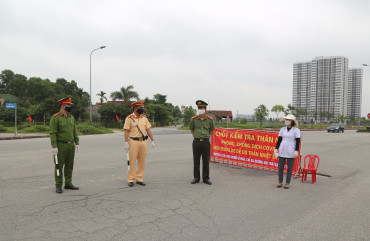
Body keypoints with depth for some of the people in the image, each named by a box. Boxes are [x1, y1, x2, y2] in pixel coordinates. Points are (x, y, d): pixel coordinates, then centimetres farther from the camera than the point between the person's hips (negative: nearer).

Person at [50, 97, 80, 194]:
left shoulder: (71, 117, 11)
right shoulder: (55, 118, -9)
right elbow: (53, 133, -13)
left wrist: (77, 143, 9)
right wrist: (54, 147, -18)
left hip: (71, 145, 6)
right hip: (61, 146, -6)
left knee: (69, 166, 10)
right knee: (59, 166, 1)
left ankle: (68, 183, 20)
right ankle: (58, 186, 10)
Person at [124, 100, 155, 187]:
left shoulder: (144, 118, 10)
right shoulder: (129, 118, -4)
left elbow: (148, 130, 9)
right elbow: (126, 131, -6)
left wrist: (153, 141, 4)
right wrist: (126, 143, -13)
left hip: (143, 141, 5)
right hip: (133, 142, -4)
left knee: (142, 162, 7)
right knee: (132, 162, 0)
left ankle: (139, 179, 17)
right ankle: (131, 180, 9)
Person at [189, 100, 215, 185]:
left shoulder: (210, 119, 0)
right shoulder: (194, 119, 0)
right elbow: (191, 129, 15)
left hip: (206, 142, 0)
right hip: (196, 142, 1)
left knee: (206, 161, 4)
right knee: (196, 161, 6)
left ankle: (206, 178, 16)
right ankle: (196, 178, 18)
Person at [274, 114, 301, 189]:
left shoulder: (296, 130, -4)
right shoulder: (282, 129, 8)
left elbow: (298, 141, -7)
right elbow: (279, 140, 10)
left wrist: (296, 151, -14)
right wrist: (276, 148, 4)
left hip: (291, 152, -4)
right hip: (282, 151, 4)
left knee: (289, 168, 3)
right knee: (280, 167, 4)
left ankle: (288, 183, 15)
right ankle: (280, 182, 17)